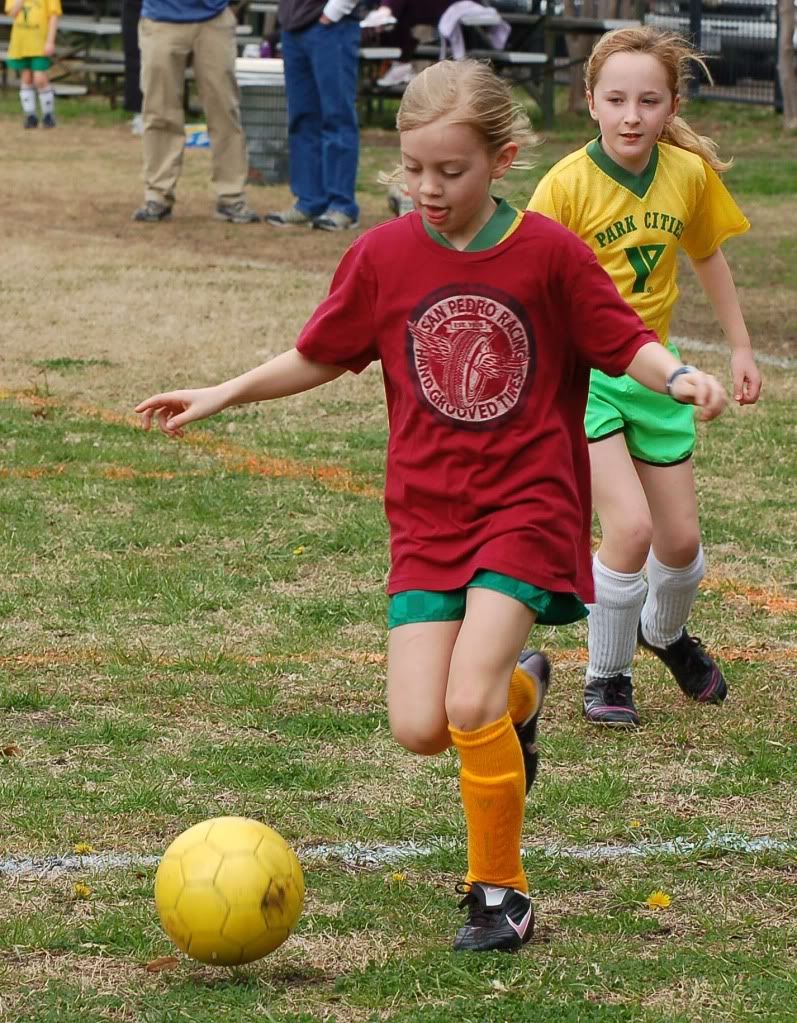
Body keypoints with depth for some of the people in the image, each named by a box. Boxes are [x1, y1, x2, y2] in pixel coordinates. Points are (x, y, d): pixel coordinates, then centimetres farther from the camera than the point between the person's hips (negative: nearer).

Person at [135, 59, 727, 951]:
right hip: (427, 516, 3)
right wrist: (222, 395, 7)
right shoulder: (383, 256, 0)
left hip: (527, 507, -3)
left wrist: (677, 376, -21)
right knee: (420, 729, -7)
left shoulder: (549, 253, -7)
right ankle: (518, 691, 29)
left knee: (468, 708, -19)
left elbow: (623, 343, -1)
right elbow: (321, 356, 13)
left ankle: (499, 891, 1)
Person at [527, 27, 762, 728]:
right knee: (630, 525, -20)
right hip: (578, 372, -5)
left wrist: (741, 348, 18)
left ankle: (666, 631, 45)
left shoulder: (690, 174, -4)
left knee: (681, 538, 10)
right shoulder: (568, 184, -18)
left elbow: (708, 255, 14)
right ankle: (607, 678, 1)